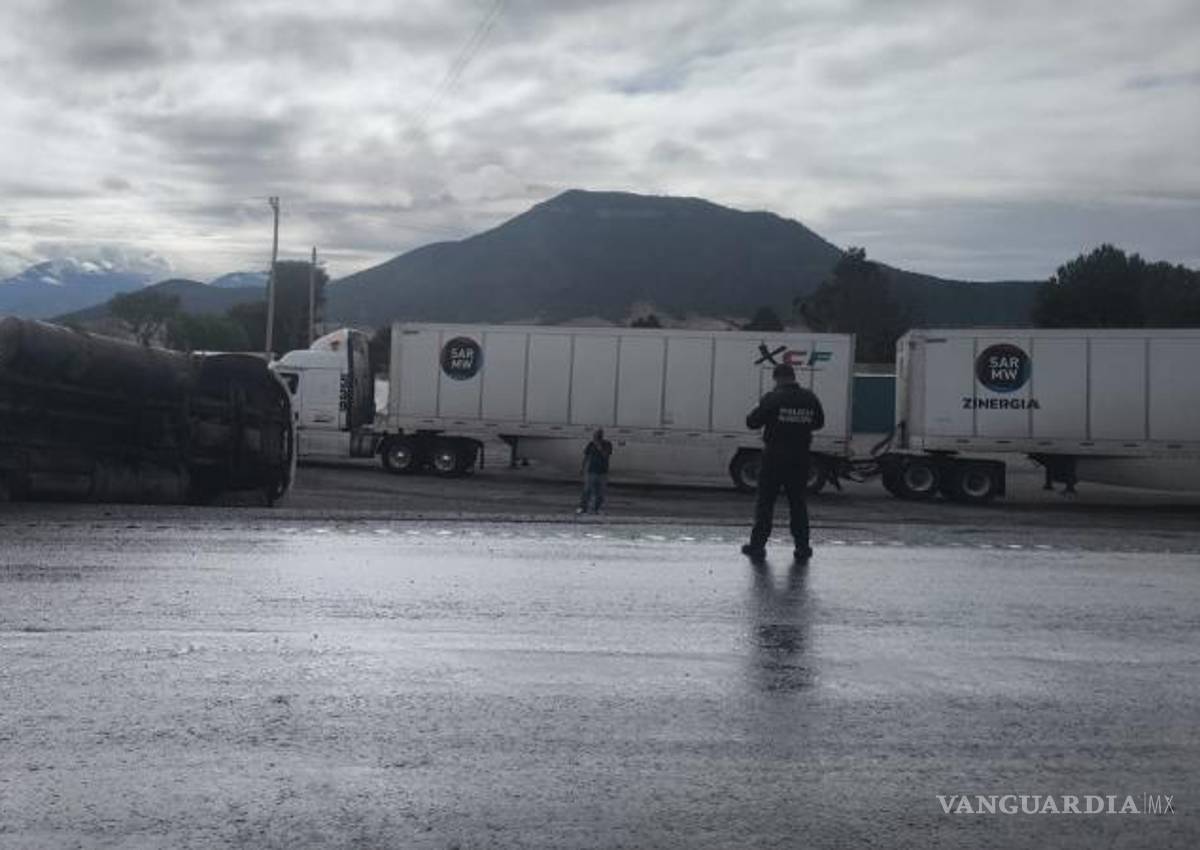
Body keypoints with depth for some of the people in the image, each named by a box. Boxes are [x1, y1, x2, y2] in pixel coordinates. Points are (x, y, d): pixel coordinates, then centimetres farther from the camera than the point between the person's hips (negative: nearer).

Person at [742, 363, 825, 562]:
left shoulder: (773, 398, -13)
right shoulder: (810, 398, 1)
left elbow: (752, 422, -9)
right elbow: (819, 423, 14)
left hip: (775, 457, -4)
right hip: (800, 457, 4)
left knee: (765, 502, 5)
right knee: (798, 503, 12)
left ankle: (758, 544, 5)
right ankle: (802, 547, 12)